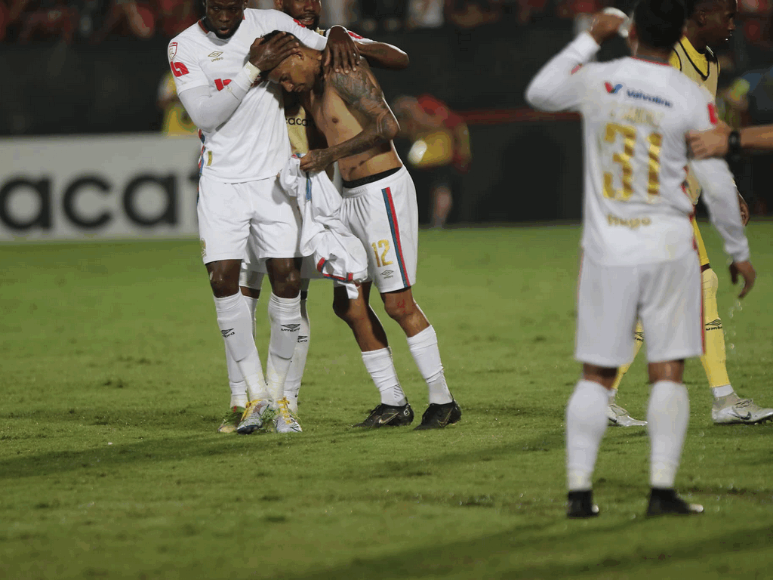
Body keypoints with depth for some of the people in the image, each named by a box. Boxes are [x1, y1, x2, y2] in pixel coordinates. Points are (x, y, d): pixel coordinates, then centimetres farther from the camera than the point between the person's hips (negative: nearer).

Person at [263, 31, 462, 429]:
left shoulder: (345, 74, -14)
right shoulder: (311, 88, 14)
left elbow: (387, 126, -23)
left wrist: (330, 154, -19)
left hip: (385, 191, -10)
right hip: (352, 197, 10)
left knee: (398, 304, -9)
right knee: (348, 304, 7)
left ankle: (443, 402, -1)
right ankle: (394, 404, 14)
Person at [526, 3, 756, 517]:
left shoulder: (596, 80, -1)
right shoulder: (692, 98, -6)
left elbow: (538, 93, 20)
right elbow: (718, 183, -4)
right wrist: (739, 251, 8)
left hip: (606, 251, 2)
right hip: (668, 251, -2)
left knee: (596, 375, 7)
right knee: (668, 372, 2)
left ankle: (580, 490, 4)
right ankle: (663, 489, -4)